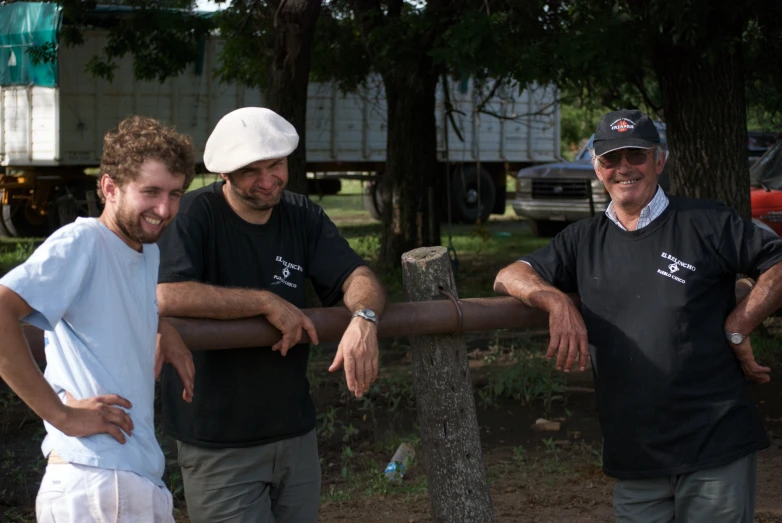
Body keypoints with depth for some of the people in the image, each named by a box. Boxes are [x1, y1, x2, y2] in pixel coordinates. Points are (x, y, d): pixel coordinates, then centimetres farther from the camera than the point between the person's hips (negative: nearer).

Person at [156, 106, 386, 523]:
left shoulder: (302, 217, 6)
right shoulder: (195, 215, -15)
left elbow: (358, 276, -1)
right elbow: (165, 296, -30)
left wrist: (364, 319, -25)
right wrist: (267, 302, -23)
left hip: (296, 436, 6)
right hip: (219, 447, -6)